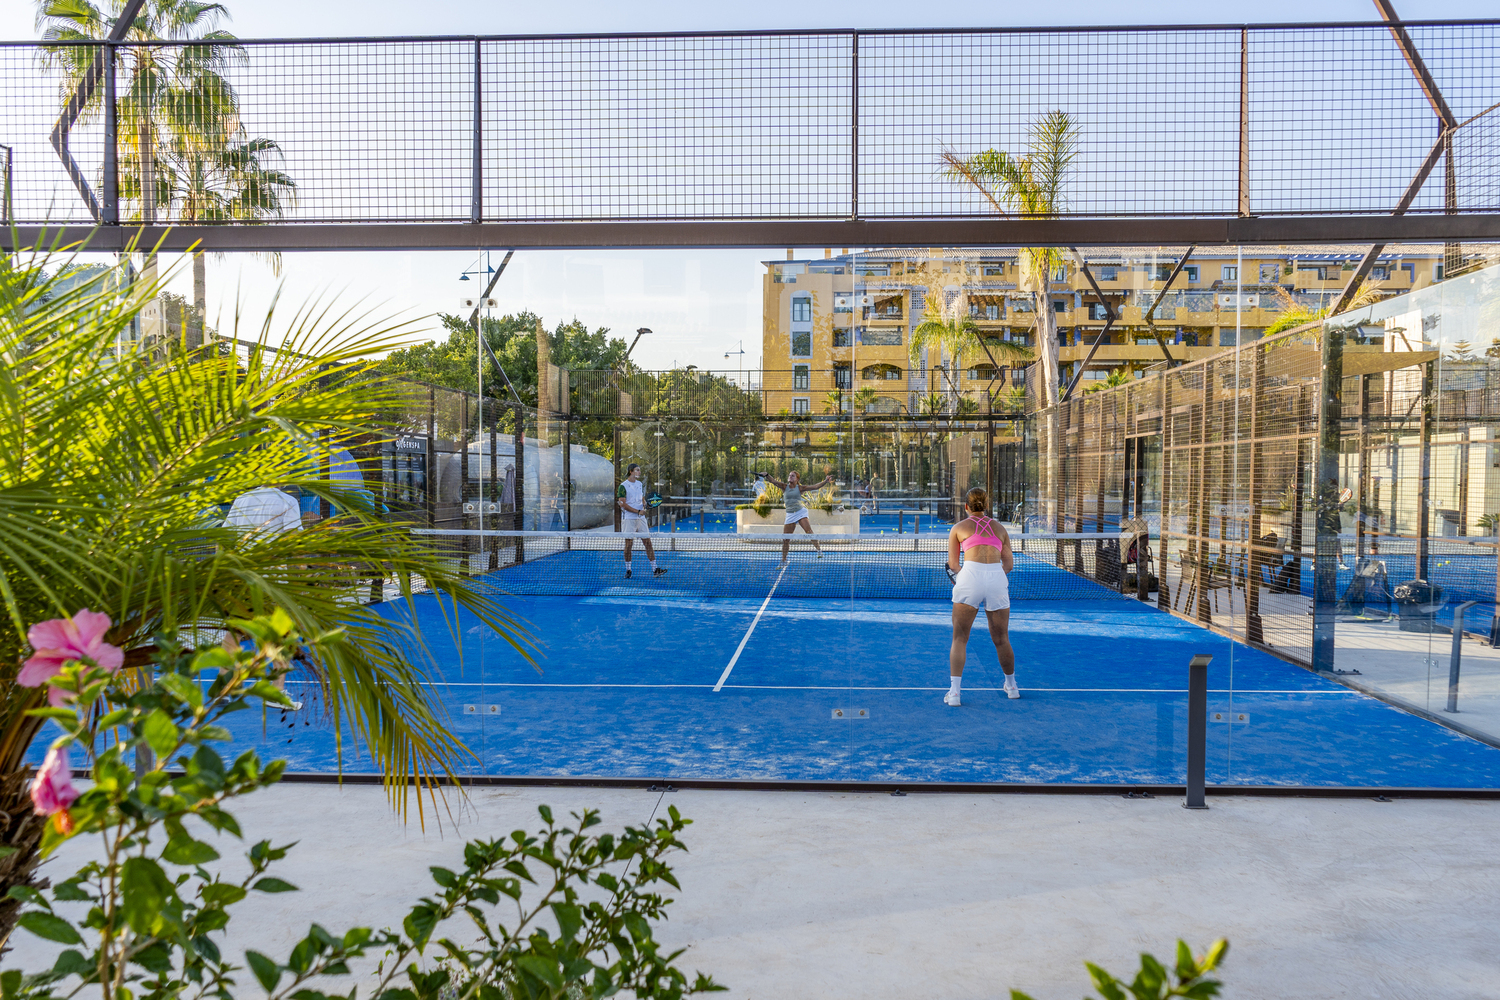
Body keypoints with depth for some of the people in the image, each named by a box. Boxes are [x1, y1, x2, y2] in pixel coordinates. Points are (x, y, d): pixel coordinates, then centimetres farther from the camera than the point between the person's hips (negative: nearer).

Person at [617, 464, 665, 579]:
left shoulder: (640, 484, 14)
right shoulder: (623, 486, -6)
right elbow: (622, 504, -11)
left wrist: (644, 506, -1)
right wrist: (638, 511, -15)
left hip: (641, 518, 5)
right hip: (628, 519, -5)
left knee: (648, 542, 0)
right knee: (628, 544, 0)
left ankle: (655, 569, -1)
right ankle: (628, 570, 11)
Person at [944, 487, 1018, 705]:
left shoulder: (958, 528, 15)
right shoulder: (999, 528, 22)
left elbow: (953, 565, 12)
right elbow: (1009, 563, 17)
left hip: (970, 576, -2)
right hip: (997, 580, 2)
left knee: (960, 638, 5)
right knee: (1001, 639, 18)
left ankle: (954, 692, -3)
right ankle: (1011, 686, 35)